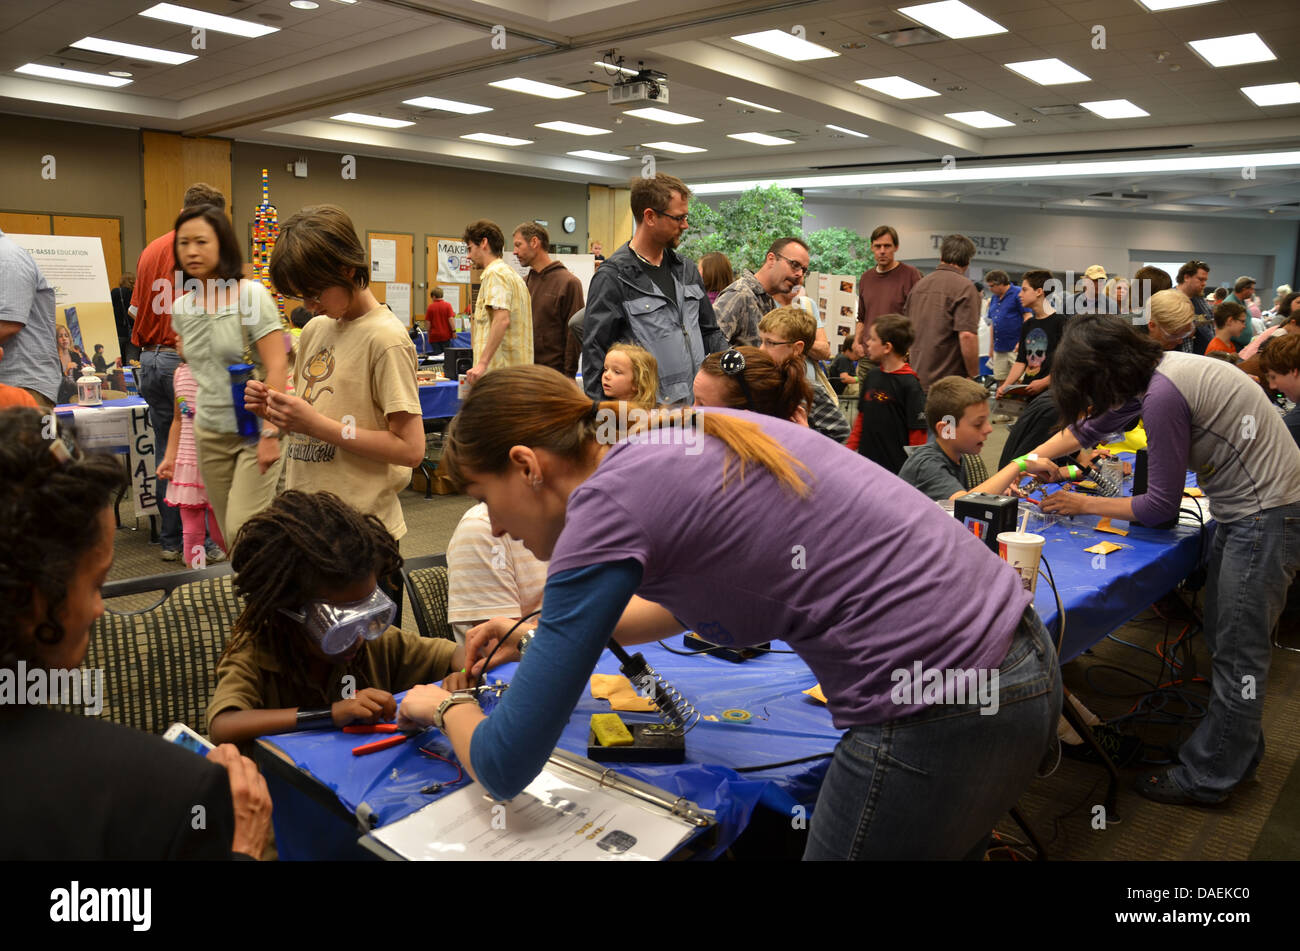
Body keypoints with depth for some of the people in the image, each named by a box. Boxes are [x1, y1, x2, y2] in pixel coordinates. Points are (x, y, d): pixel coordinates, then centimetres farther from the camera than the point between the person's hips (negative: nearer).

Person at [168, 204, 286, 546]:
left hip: (254, 430, -6)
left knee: (242, 530, -12)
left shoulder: (251, 294, -9)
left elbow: (276, 367, -14)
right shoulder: (181, 307, 8)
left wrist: (270, 433, -20)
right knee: (229, 534, 10)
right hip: (210, 432, 6)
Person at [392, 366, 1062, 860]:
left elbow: (504, 770, -9)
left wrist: (446, 706, 12)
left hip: (933, 717, -9)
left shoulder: (605, 504, -14)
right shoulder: (688, 434, 9)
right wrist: (544, 629, 24)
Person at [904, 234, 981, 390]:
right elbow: (967, 336, -20)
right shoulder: (964, 287, -10)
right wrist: (974, 377, -11)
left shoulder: (919, 284, 13)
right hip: (948, 383, -7)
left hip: (917, 378, 7)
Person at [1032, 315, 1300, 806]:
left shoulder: (1163, 397, -25)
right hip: (1244, 509, 9)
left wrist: (1085, 505, -4)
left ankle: (1206, 778, 12)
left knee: (1237, 655, 1)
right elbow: (1086, 427, 17)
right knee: (1225, 641, 17)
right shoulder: (1149, 372, 2)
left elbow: (1160, 507, -16)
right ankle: (1238, 754, 32)